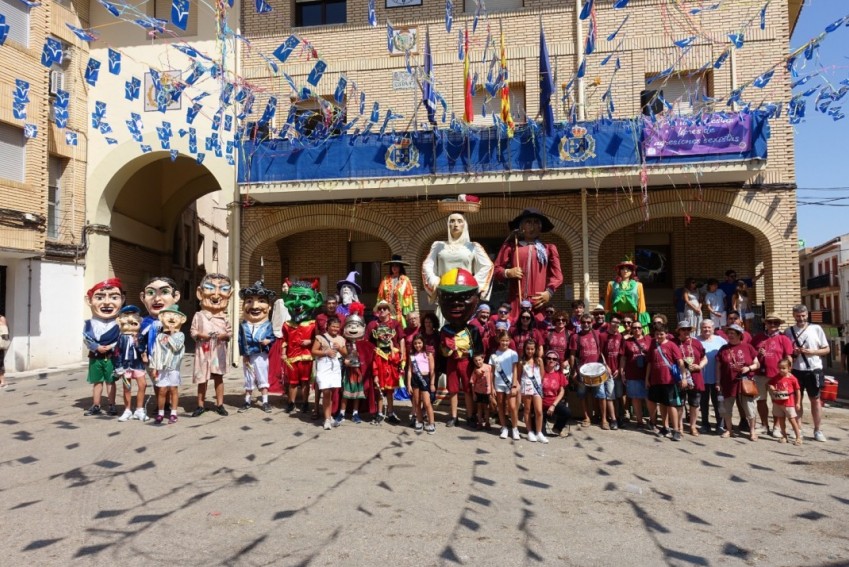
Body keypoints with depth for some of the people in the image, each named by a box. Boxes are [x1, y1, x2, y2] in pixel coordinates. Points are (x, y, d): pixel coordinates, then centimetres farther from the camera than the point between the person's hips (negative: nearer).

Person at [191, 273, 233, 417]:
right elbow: (192, 331, 0)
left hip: (218, 352, 1)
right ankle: (201, 405, 18)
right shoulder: (199, 315, -1)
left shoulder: (224, 317, 3)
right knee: (202, 379, 6)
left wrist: (224, 335, -14)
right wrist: (201, 335, -17)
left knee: (218, 377, 7)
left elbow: (230, 332, 6)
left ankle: (220, 404, 17)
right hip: (203, 351, -1)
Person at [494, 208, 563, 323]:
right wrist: (508, 273, -8)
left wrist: (549, 292, -4)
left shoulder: (548, 249, 14)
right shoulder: (511, 246, 13)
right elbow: (496, 269, 12)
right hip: (516, 301, 0)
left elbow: (556, 275, 11)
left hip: (538, 302, 0)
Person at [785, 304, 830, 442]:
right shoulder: (789, 331, 3)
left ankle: (817, 430, 16)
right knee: (797, 400, 7)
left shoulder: (816, 328, -1)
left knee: (815, 400, 7)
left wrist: (812, 351, -13)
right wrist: (793, 353, -10)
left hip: (813, 370, -1)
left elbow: (827, 349, 3)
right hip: (796, 370, 1)